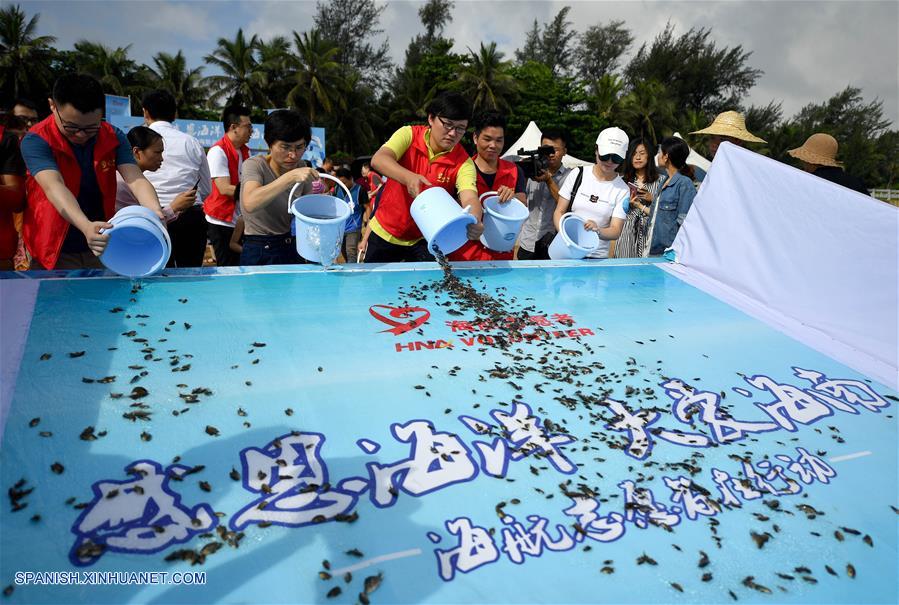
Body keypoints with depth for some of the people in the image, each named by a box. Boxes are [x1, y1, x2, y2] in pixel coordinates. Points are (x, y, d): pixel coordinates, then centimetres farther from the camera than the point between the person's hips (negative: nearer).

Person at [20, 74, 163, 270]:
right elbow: (54, 187, -31)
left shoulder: (113, 138, -4)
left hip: (102, 248, 3)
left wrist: (156, 213, -39)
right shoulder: (36, 141, -15)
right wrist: (86, 227, -49)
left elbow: (135, 180, -17)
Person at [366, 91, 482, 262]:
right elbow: (378, 160, -29)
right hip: (384, 232, 1)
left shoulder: (463, 163, -15)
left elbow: (469, 198, -29)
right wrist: (409, 178, -48)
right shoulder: (409, 135, -13)